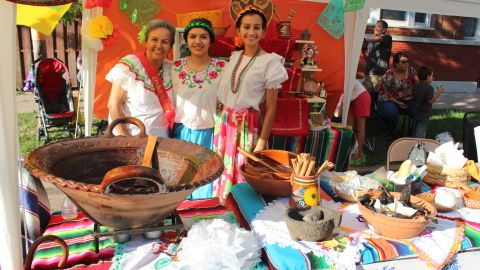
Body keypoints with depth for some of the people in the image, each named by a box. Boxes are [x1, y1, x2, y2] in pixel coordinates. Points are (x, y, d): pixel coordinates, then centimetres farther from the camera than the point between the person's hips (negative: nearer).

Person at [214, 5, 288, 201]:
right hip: (225, 122, 6)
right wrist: (222, 120, 9)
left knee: (243, 171, 5)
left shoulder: (270, 62, -11)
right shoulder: (234, 57, 7)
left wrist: (261, 144, -13)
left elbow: (271, 109, -12)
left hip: (248, 125, -6)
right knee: (223, 168, 14)